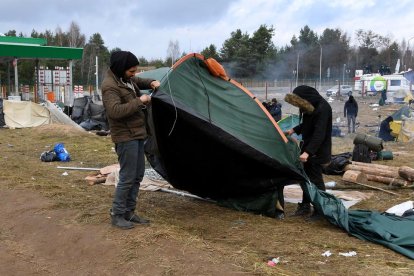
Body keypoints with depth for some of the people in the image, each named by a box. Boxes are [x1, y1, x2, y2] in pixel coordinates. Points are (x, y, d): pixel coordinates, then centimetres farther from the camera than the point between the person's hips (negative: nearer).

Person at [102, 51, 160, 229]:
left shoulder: (127, 78, 9)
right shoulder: (110, 86, -19)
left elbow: (139, 82, 29)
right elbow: (115, 111, -30)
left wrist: (151, 83, 7)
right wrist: (139, 101, -24)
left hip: (137, 134, 10)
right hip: (125, 137, -10)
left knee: (138, 175, 13)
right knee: (127, 177, -5)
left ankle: (129, 212, 23)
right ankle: (116, 215, 10)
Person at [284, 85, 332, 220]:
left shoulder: (323, 108, -23)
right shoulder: (310, 106, 5)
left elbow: (319, 134, -30)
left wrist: (307, 152, -37)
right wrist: (294, 130, 17)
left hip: (317, 151, -9)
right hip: (308, 148, 9)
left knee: (315, 180, -4)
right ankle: (305, 206, 27)